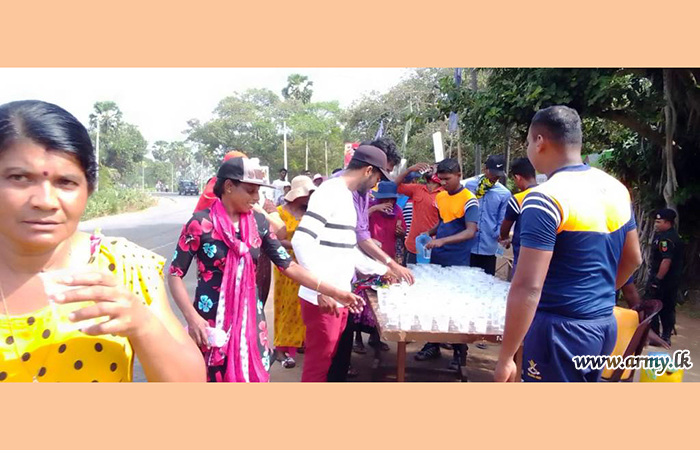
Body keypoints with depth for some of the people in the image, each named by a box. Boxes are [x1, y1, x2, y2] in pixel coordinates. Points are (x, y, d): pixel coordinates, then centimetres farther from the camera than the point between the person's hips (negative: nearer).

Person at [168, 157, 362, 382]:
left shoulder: (258, 223, 1)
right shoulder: (200, 224, -11)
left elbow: (288, 265, 2)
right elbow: (174, 275, -7)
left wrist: (333, 291, -4)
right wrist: (192, 317, -20)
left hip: (250, 319, 4)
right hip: (212, 322, -4)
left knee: (255, 376, 10)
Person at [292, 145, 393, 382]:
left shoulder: (345, 195, 16)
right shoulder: (329, 193, -14)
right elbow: (301, 241, -23)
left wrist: (381, 269, 27)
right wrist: (322, 289, -25)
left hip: (339, 296, 9)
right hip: (322, 298, -9)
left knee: (327, 359, 19)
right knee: (318, 362, 2)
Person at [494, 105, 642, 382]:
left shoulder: (545, 198, -21)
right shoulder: (616, 188, 5)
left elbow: (528, 287, -26)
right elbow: (632, 259, 17)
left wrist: (506, 357, -19)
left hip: (561, 330, -8)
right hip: (604, 325, 8)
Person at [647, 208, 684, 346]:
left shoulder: (666, 239, -19)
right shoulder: (674, 236, 14)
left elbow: (666, 260, -28)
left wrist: (657, 279, -26)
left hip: (662, 280, -10)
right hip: (672, 280, 10)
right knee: (667, 308, 13)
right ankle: (666, 336, 19)